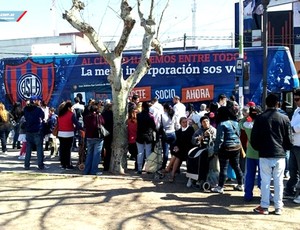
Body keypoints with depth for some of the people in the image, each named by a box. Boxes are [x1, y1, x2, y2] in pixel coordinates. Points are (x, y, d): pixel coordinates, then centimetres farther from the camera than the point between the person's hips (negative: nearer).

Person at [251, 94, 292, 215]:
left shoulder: (260, 118, -2)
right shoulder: (284, 118, 0)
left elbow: (253, 138, 0)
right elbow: (289, 139, 4)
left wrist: (258, 148, 16)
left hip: (264, 155, -1)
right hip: (280, 155, 1)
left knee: (265, 181, 4)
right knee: (279, 181, 7)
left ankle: (264, 206, 9)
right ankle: (278, 207, 12)